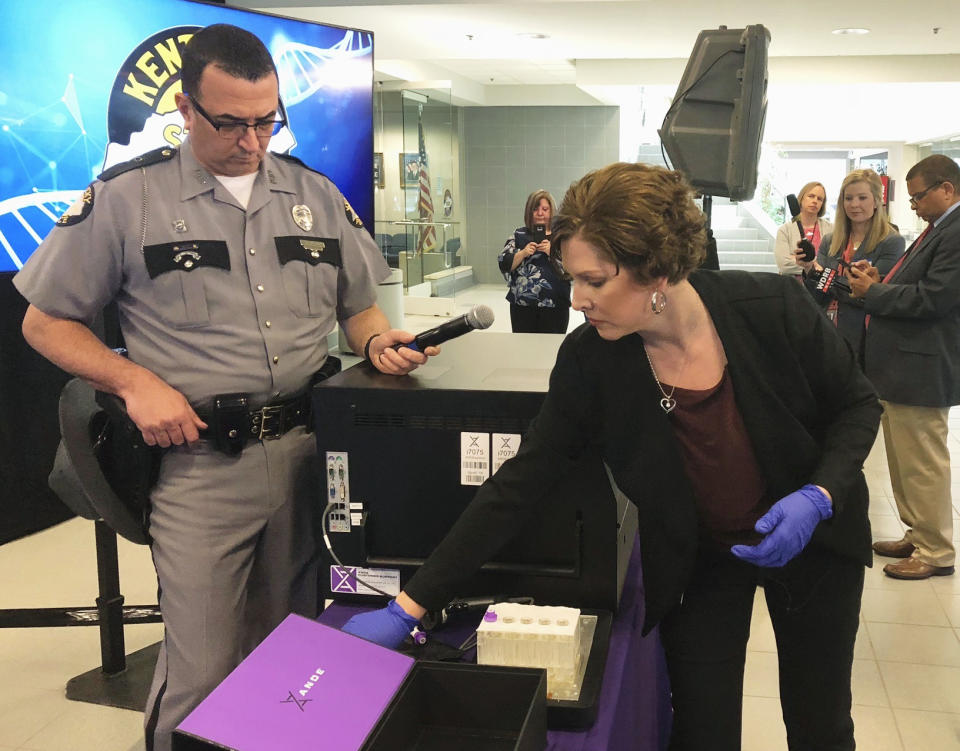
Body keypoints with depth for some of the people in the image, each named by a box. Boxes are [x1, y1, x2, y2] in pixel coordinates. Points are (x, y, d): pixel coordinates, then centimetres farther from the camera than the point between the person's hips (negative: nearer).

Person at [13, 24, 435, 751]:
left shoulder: (315, 194, 9)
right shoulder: (126, 198, -2)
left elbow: (359, 306, 19)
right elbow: (46, 322, 4)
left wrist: (379, 341, -4)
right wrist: (136, 382, -10)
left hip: (307, 451, 4)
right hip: (201, 463, -3)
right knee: (203, 676, 0)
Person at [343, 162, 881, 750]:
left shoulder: (774, 308, -26)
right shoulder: (590, 361, -22)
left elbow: (857, 405, -8)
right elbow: (519, 487, -20)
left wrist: (819, 496, -27)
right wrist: (410, 607, -22)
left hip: (810, 540, 0)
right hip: (696, 559, 0)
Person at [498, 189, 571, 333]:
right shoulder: (519, 235, 11)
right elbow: (504, 265, 3)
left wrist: (552, 252, -16)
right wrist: (523, 253, -12)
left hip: (555, 306, -1)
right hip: (523, 305, 1)